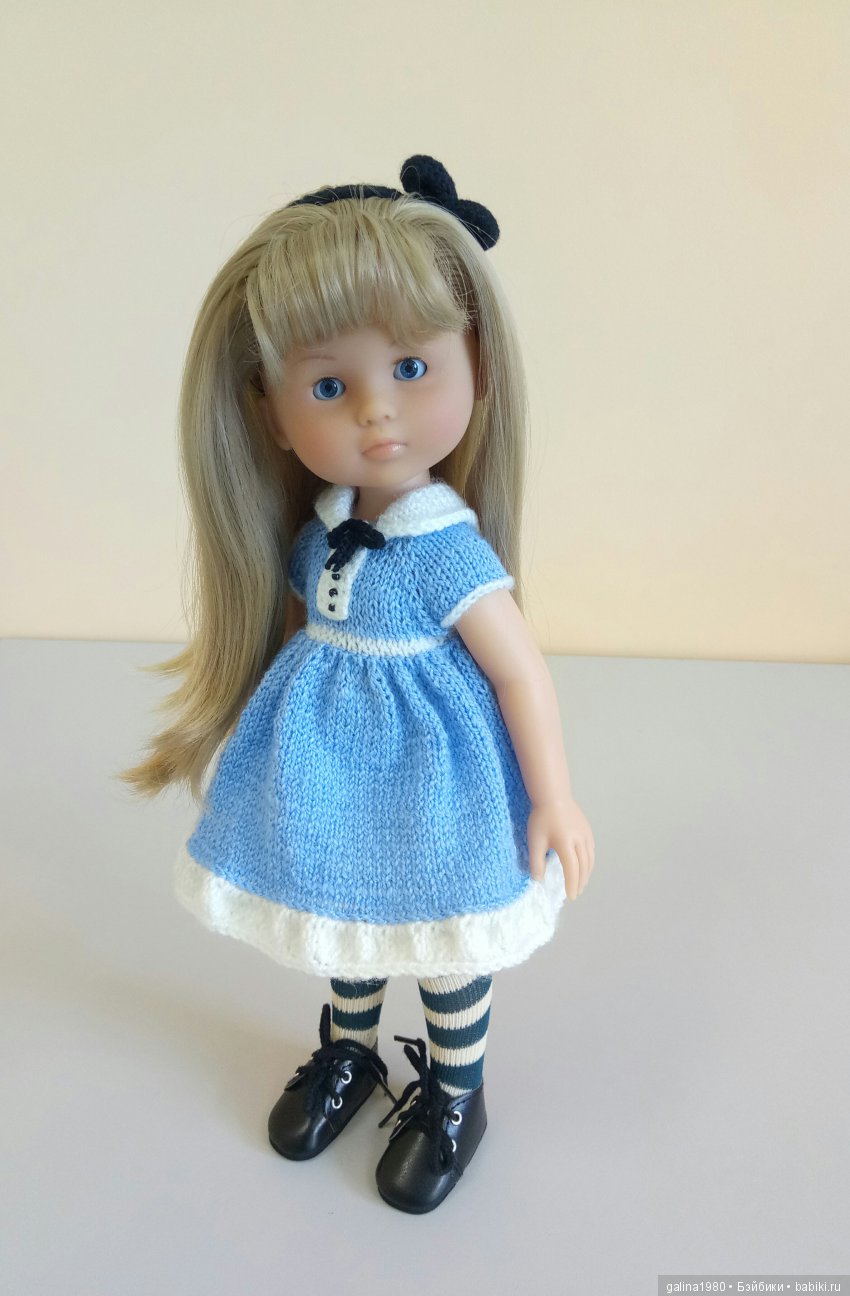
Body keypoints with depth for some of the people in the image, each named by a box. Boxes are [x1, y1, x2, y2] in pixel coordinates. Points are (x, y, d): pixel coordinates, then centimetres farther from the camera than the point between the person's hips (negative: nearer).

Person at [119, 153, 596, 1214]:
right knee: (348, 919, 26)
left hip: (427, 788, -5)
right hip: (333, 775, 6)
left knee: (443, 940, 16)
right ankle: (348, 1053, 53)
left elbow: (522, 672, -19)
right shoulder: (311, 535, -8)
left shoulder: (449, 552, -25)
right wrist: (293, 729, 17)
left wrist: (554, 803, -13)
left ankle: (454, 1097, 43)